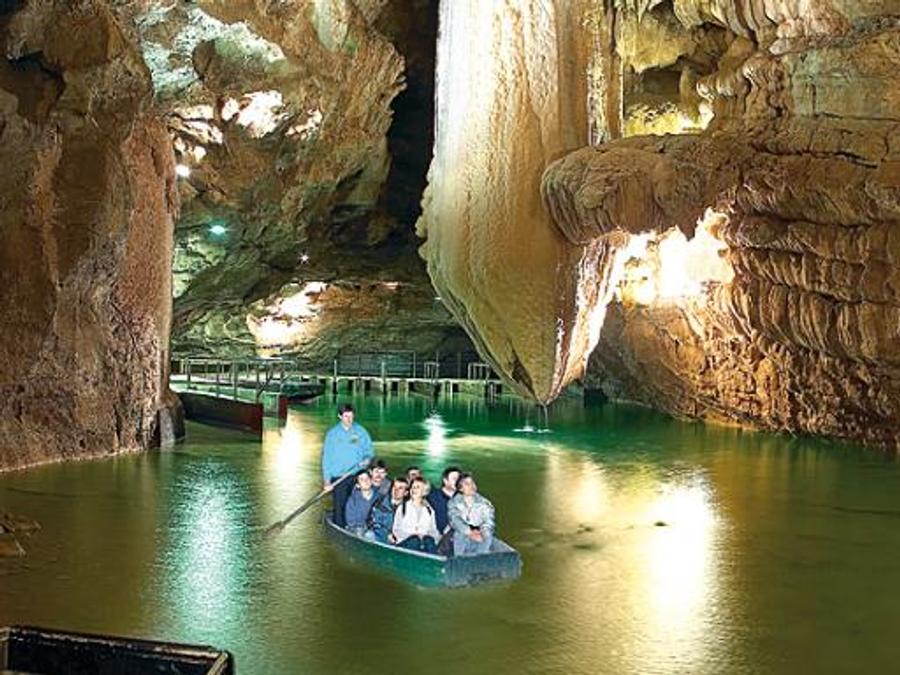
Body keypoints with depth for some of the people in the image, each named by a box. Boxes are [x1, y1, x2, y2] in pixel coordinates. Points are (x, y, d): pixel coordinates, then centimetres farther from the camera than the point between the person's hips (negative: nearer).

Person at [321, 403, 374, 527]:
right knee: (340, 508, -5)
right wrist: (327, 480, -6)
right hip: (338, 478, -2)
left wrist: (367, 458, -10)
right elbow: (326, 458, 0)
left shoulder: (360, 431, 4)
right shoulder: (332, 433, -1)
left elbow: (368, 448, 14)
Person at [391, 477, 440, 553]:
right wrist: (411, 535, -8)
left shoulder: (429, 510, 20)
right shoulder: (402, 508, 14)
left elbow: (434, 531, 16)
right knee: (414, 540, -30)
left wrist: (425, 535, -3)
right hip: (406, 541, -2)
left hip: (425, 539, 2)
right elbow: (396, 530, 7)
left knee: (429, 541, -27)